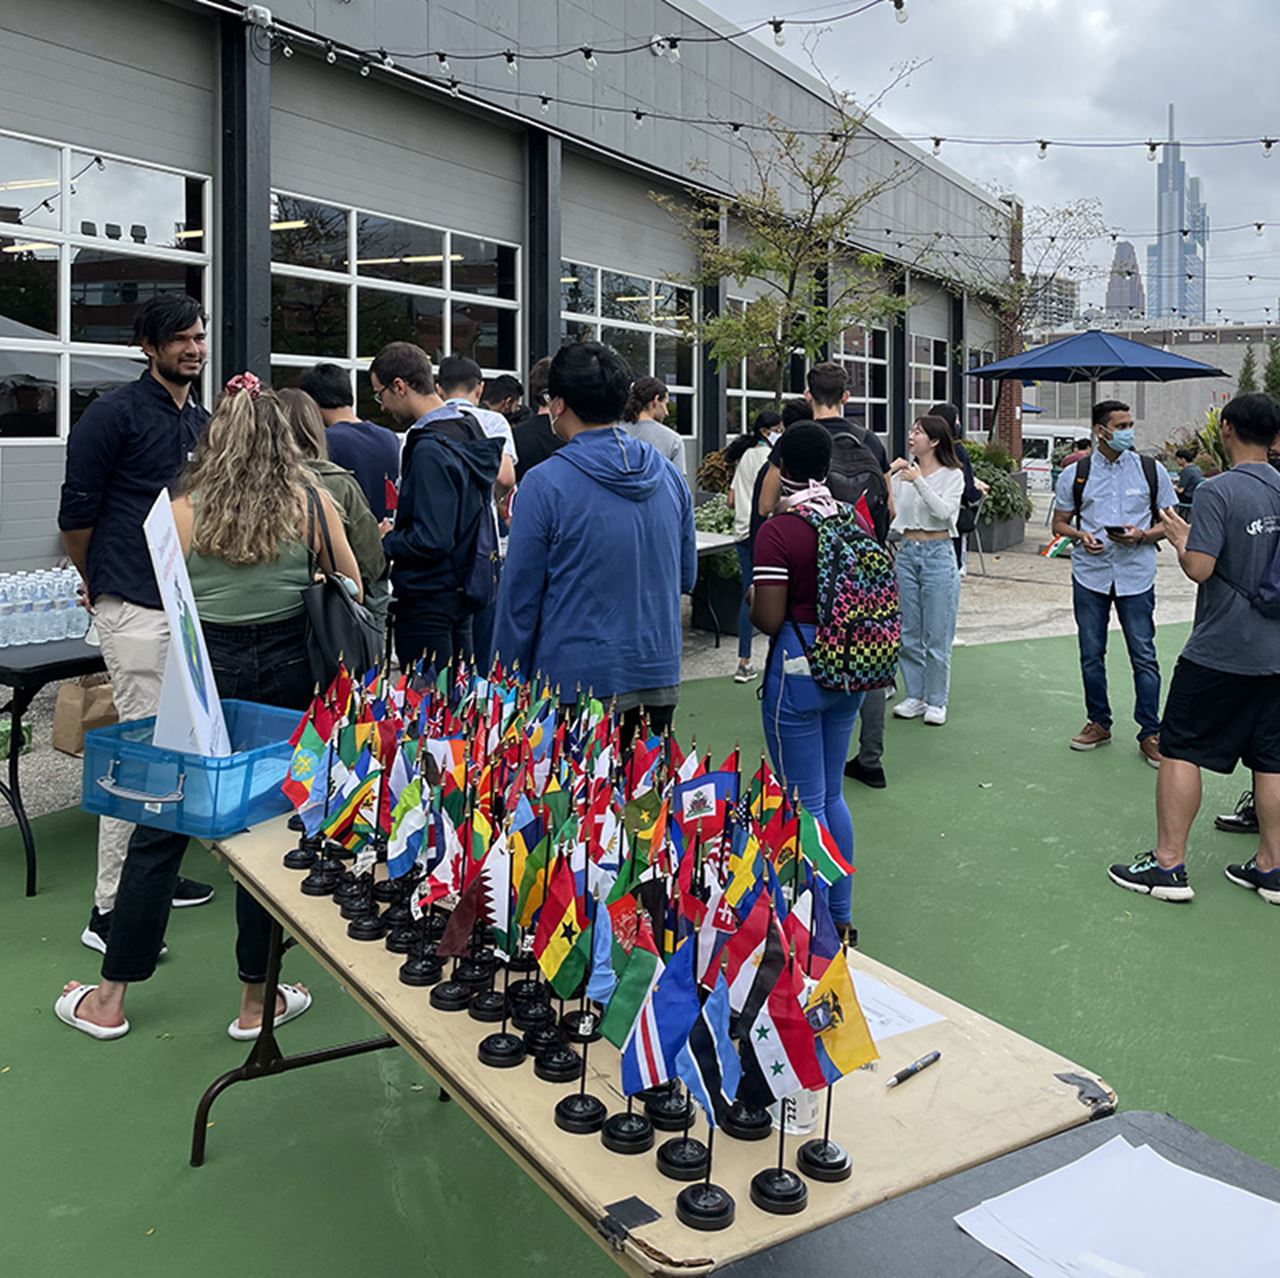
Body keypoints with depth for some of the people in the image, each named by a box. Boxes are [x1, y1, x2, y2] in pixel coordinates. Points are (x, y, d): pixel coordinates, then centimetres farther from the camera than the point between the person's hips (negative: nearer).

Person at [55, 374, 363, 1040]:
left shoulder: (182, 510, -3)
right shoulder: (312, 504, -2)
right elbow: (352, 591, 7)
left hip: (204, 670, 0)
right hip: (287, 670, 0)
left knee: (159, 830, 10)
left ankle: (109, 1000, 23)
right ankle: (256, 1000, 19)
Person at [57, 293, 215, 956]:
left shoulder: (203, 419, 16)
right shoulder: (116, 412, -7)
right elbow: (77, 513, -5)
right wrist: (100, 583, 7)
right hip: (135, 606, -8)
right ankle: (109, 907, 0)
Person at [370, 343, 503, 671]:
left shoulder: (430, 450, -21)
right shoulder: (469, 429, 8)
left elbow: (431, 540, -25)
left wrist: (384, 541, -8)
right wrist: (396, 530, 13)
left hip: (429, 598, -10)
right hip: (463, 588, 10)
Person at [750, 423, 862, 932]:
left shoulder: (777, 531, -16)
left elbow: (769, 619, -18)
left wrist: (751, 599, 2)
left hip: (798, 670, -7)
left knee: (806, 803, 4)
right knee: (832, 793, 20)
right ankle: (841, 915, 30)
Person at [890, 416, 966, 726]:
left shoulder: (952, 475, -3)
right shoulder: (903, 472, 7)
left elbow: (944, 511, -19)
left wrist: (919, 482, -26)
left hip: (938, 553, -4)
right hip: (907, 552, 4)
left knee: (937, 634, 0)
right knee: (908, 633, 9)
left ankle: (936, 701, 11)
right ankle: (914, 696, 21)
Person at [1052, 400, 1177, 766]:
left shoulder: (1151, 471, 2)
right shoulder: (1075, 473, 3)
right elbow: (1059, 523, 10)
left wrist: (1141, 535, -14)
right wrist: (1080, 535, -12)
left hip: (1136, 575, -1)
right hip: (1090, 574, 1)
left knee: (1144, 656, 0)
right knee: (1091, 654, 9)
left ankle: (1150, 733, 9)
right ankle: (1099, 723, 25)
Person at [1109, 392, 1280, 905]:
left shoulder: (1217, 491, -16)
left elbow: (1199, 568, -21)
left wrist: (1178, 534, -3)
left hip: (1218, 651, -6)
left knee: (1181, 750, 2)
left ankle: (1168, 864, 4)